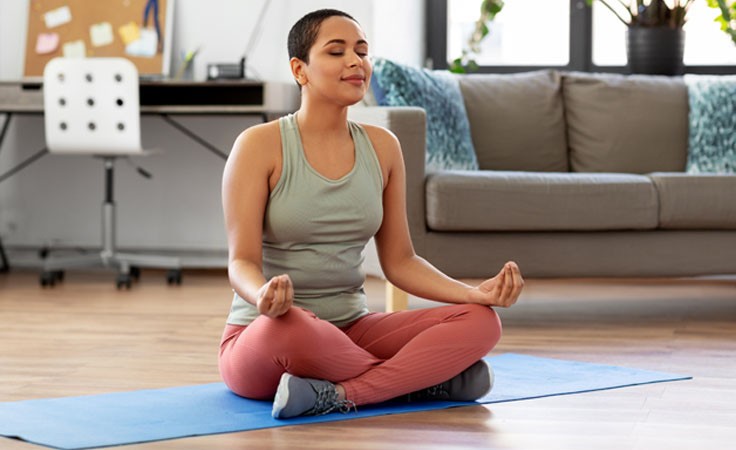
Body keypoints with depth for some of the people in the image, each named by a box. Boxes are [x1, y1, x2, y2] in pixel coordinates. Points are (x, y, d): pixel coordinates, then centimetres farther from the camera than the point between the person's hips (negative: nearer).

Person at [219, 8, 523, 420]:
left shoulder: (382, 147, 6)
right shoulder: (260, 146, -9)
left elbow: (400, 261, 8)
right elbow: (242, 262, -14)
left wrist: (474, 292, -9)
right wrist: (265, 296, -38)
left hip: (352, 330, 5)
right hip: (260, 338, -4)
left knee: (480, 321, -16)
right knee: (289, 326, -41)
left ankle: (337, 395, -29)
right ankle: (426, 379, -18)